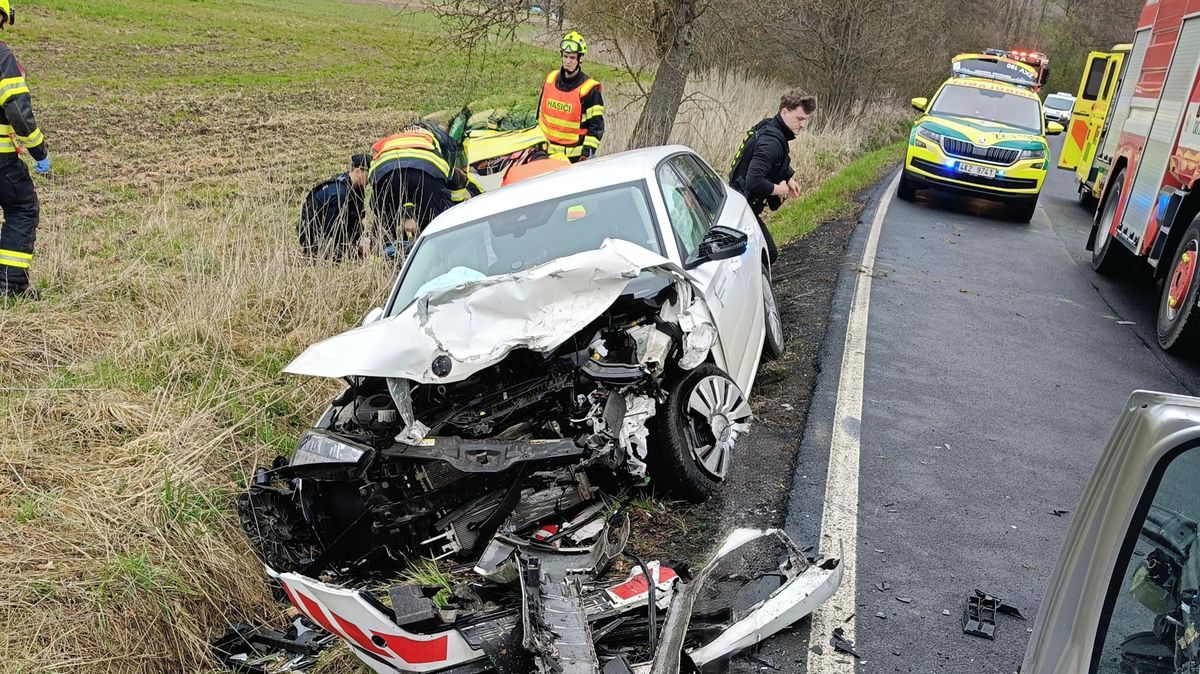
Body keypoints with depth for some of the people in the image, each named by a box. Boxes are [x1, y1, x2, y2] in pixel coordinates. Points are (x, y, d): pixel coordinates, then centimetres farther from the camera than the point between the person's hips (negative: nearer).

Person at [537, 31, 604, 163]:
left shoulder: (589, 89, -10)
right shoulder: (550, 79, 7)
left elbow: (596, 125, -9)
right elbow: (541, 112, 18)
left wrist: (588, 151, -17)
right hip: (548, 151, 5)